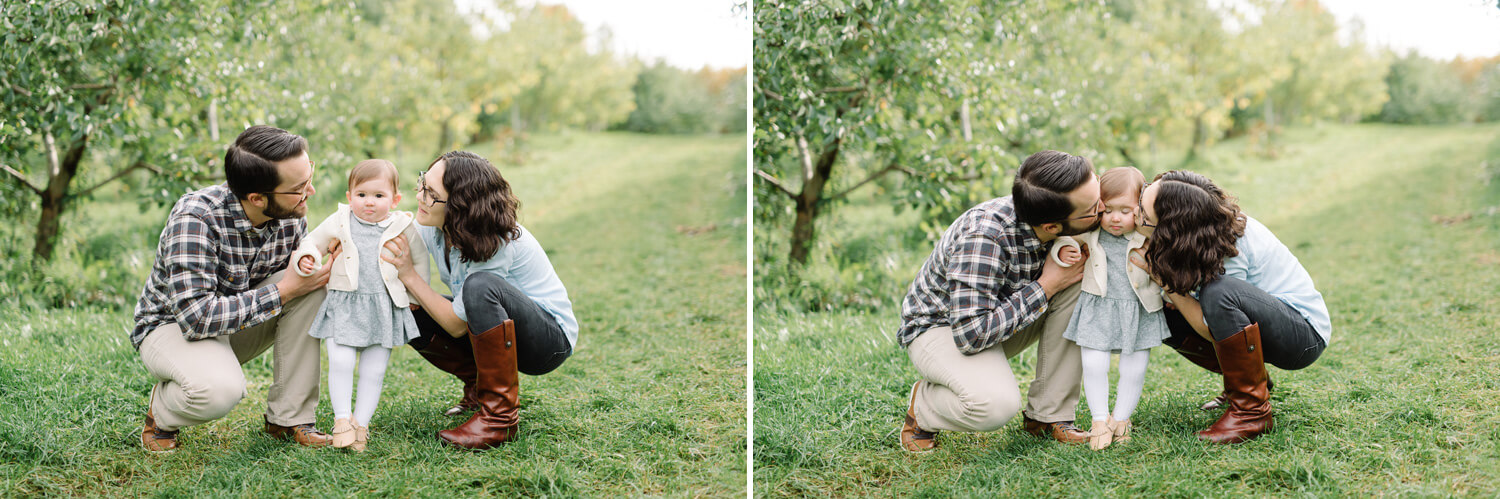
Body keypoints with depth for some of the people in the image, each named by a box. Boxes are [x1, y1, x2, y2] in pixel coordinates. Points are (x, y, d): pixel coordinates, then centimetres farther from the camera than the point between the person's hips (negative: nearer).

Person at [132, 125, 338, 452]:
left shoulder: (291, 217, -14)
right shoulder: (196, 217, -33)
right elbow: (197, 317, -38)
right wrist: (282, 291, -33)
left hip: (241, 317, 6)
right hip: (172, 324, -6)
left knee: (313, 290, -20)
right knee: (220, 388, -38)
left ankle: (289, 418, -9)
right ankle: (161, 411, -1)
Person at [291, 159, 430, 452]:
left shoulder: (404, 228, 3)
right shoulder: (339, 223, 2)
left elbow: (419, 261, 15)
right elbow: (313, 242, 14)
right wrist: (306, 259, -7)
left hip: (384, 307, 1)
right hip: (344, 305, 0)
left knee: (374, 370, 2)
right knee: (340, 362, -13)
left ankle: (361, 422, 11)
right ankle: (342, 419, -1)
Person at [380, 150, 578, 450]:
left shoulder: (497, 244, -30)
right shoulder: (430, 228, -9)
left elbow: (457, 325, -25)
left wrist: (410, 276, -27)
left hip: (552, 340, -8)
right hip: (499, 331, 8)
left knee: (480, 285, -36)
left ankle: (499, 416, -26)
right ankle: (480, 387, 8)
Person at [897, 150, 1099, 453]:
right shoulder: (984, 236, -37)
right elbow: (970, 334, -38)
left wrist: (1072, 253, -20)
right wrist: (1045, 287, -30)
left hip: (1003, 315, 7)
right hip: (939, 326, -7)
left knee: (1079, 285, -18)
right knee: (997, 403, -35)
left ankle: (1048, 416, -9)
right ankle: (923, 405, -1)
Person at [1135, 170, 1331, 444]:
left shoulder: (1228, 253, -30)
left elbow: (1211, 330, -23)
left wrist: (1165, 279, -24)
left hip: (1305, 336, -9)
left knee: (1219, 292, -36)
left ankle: (1252, 411, -21)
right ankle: (1254, 381, 13)